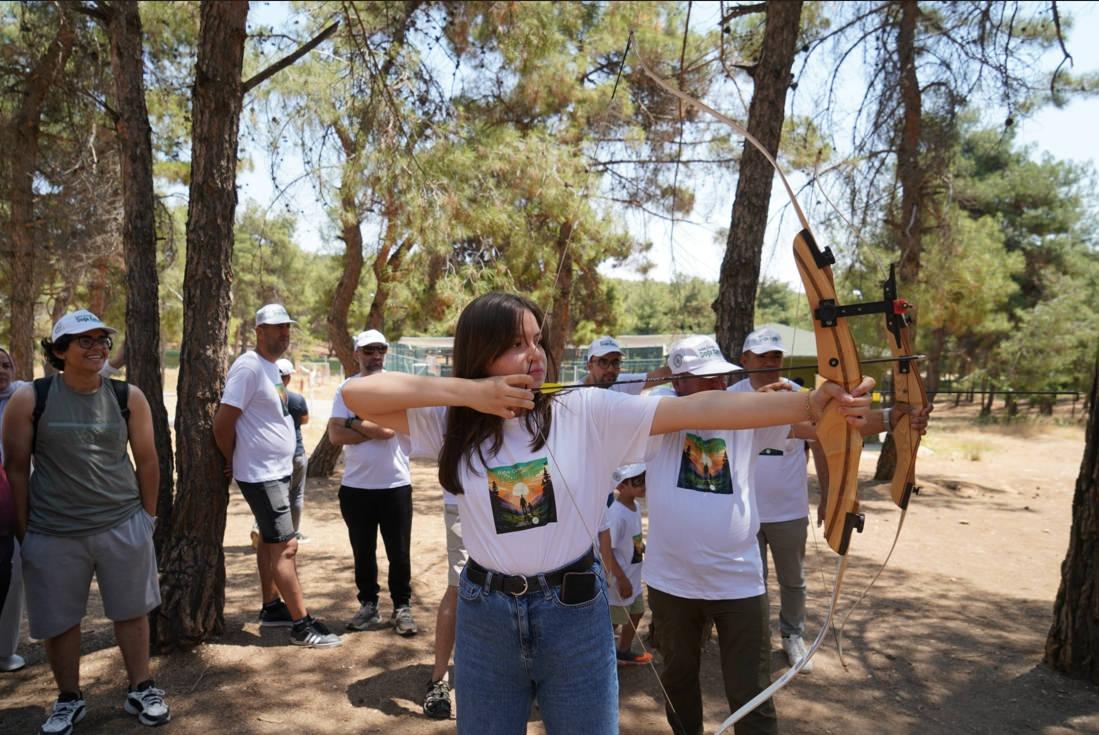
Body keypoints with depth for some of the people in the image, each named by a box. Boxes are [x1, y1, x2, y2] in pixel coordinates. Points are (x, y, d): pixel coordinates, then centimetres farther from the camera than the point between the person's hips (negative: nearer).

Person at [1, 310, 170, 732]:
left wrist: (147, 516, 6)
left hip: (123, 527, 1)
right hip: (53, 533, 0)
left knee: (131, 611, 11)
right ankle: (69, 699, 32)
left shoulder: (128, 397, -3)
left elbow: (147, 461, 4)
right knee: (59, 619, 11)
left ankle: (140, 690, 29)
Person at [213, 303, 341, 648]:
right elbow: (223, 423, -20)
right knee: (285, 546, -7)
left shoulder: (271, 366, 11)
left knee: (270, 541, 17)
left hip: (278, 471, 9)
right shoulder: (249, 366, -18)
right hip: (262, 475, -9)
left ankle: (271, 608, 30)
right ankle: (302, 625, 0)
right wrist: (234, 462, -6)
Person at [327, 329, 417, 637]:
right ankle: (368, 605, 29)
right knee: (362, 551, 14)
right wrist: (374, 429, -13)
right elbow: (335, 435, -7)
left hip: (395, 485, -2)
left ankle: (402, 607, 21)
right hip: (355, 486, 3)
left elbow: (387, 429, -18)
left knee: (399, 552, 6)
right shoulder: (345, 388, 4)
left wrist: (353, 421, -6)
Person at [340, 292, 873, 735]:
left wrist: (813, 403, -28)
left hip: (574, 613, -1)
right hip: (486, 616, 1)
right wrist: (466, 392, -20)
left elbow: (698, 410, -19)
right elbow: (356, 394, -11)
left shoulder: (587, 412, -10)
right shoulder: (453, 424, -5)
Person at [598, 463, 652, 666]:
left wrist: (644, 548, 1)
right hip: (618, 579, -9)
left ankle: (623, 651, 42)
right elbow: (605, 549, -29)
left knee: (636, 612, 23)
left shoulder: (635, 506, 0)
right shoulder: (616, 514, -29)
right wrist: (621, 579, -25)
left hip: (633, 575, 9)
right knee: (613, 621, 4)